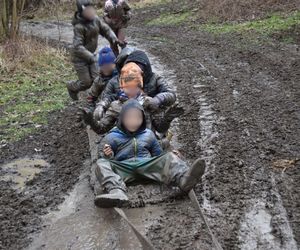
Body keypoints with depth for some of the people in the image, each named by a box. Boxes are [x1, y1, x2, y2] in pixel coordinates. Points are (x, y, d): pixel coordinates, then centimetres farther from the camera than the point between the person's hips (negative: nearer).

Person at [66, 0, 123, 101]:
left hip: (91, 55, 6)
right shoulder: (79, 26, -25)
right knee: (86, 83, -1)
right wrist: (91, 57, -36)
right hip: (80, 57, -6)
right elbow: (77, 47, -29)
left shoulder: (95, 19, -5)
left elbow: (106, 29, 6)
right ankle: (71, 86, 30)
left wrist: (114, 39, -13)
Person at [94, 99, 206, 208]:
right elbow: (107, 159, 15)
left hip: (147, 166, 2)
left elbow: (159, 154, 30)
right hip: (123, 168, -2)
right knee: (101, 164, -29)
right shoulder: (112, 137, 17)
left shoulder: (148, 134, 25)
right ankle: (117, 192, -58)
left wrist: (172, 155, 9)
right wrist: (107, 155, -10)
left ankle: (184, 179, -53)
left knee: (169, 157, -20)